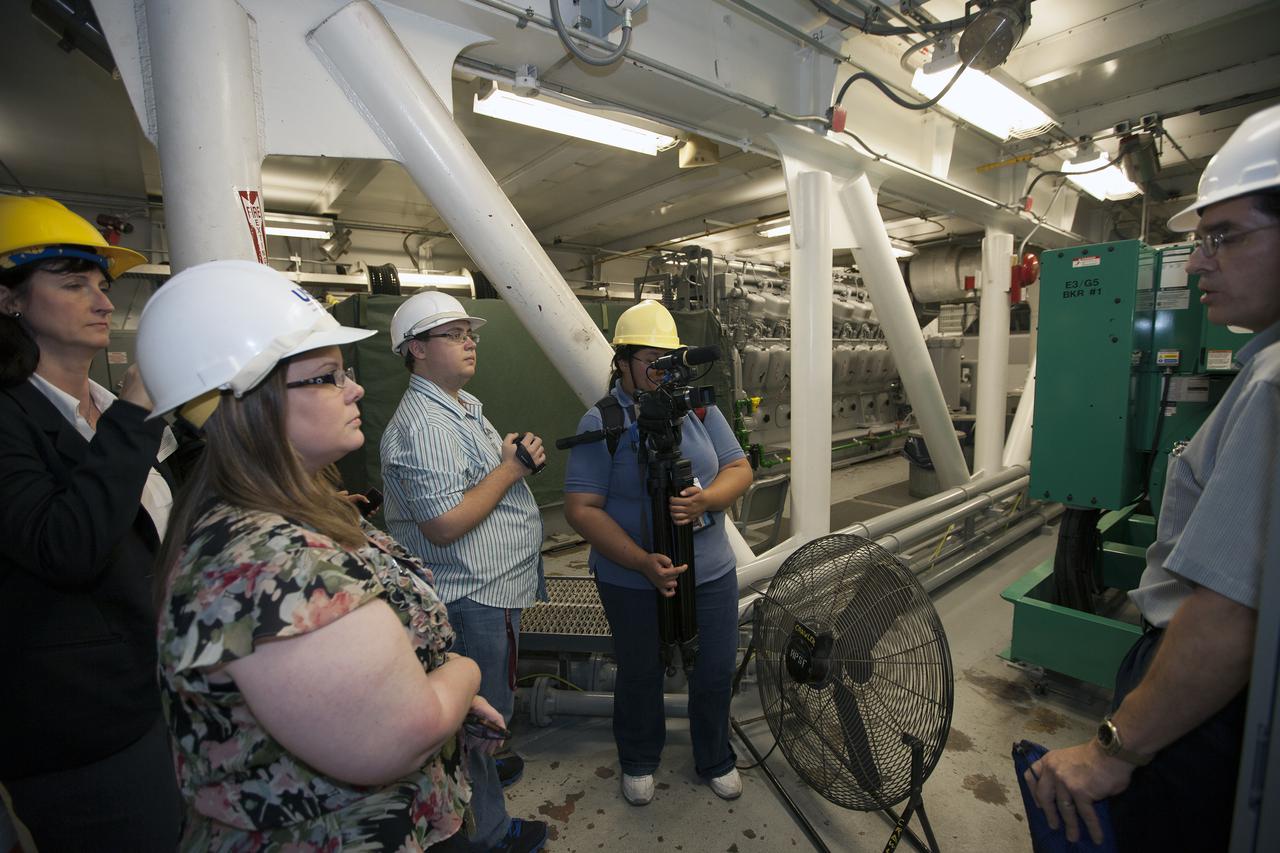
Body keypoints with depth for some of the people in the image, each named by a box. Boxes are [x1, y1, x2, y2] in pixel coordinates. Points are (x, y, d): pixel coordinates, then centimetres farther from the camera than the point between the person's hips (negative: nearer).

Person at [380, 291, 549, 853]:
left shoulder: (466, 404, 10)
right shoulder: (421, 426, -24)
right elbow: (444, 525, -29)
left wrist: (518, 454, 6)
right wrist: (510, 469, -22)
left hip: (493, 586, 10)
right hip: (473, 596, -10)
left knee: (482, 705, 30)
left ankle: (479, 766, 54)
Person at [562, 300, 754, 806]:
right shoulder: (600, 423, -13)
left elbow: (739, 469, -1)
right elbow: (581, 509, -16)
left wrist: (706, 500, -23)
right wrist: (644, 563, -25)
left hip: (711, 574, 3)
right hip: (632, 582, -3)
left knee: (715, 673, 18)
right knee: (640, 676, 19)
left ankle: (715, 760, 47)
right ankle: (638, 763, 48)